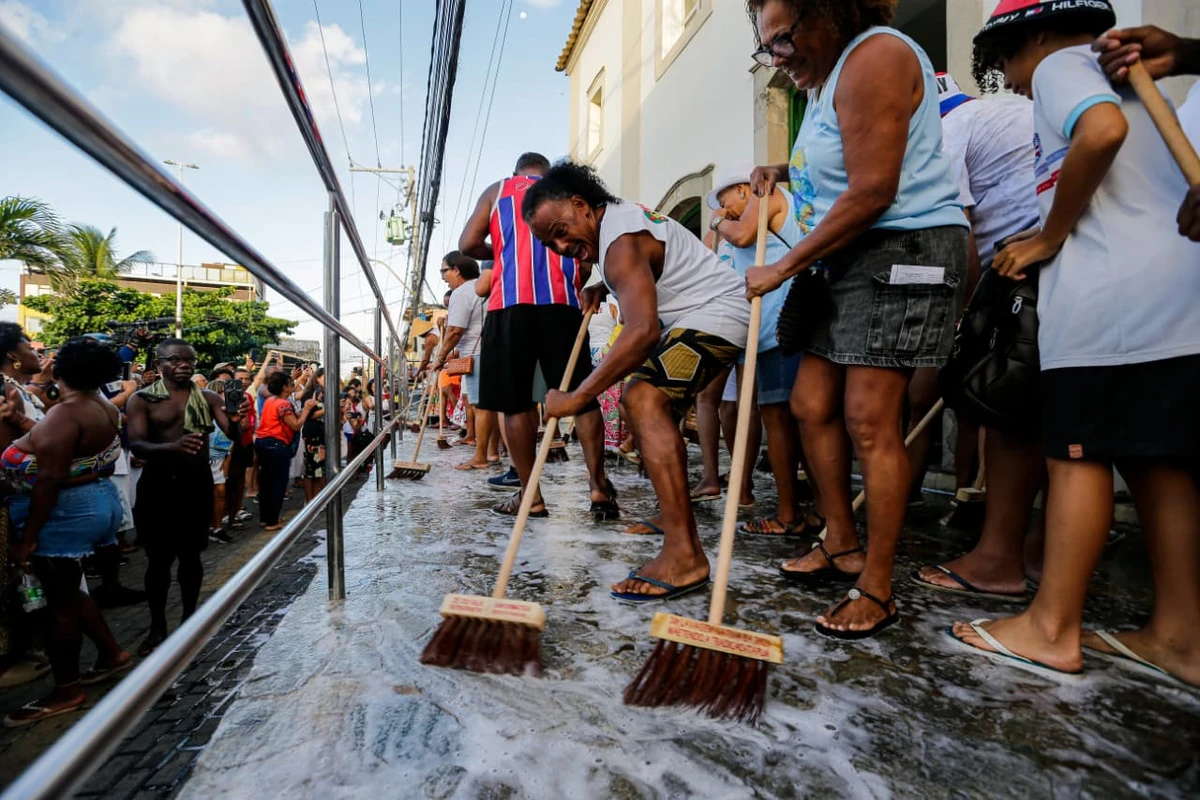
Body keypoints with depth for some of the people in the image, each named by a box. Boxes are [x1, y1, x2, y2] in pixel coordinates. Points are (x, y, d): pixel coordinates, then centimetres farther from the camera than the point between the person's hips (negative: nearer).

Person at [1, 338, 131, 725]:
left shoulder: (66, 413, -20)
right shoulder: (105, 408, 7)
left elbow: (49, 479, -22)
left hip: (66, 510, -9)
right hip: (97, 500, 9)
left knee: (60, 598, 3)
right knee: (66, 589, 22)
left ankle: (66, 690, 17)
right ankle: (112, 653, 30)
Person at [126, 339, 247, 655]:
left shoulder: (209, 398, 3)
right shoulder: (141, 400, -3)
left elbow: (233, 436, -7)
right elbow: (136, 445, -14)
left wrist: (235, 422, -32)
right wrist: (173, 446, -35)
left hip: (197, 483, 1)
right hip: (158, 484, -1)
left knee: (190, 555, 10)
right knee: (158, 558, 6)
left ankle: (189, 620, 23)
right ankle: (157, 627, 19)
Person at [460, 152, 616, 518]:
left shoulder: (496, 191, 18)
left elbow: (468, 244, 8)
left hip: (510, 303, -1)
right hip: (561, 302, 1)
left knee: (516, 402, 3)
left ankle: (530, 496, 4)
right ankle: (599, 488, -1)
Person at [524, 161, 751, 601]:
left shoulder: (622, 242, -22)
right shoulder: (621, 215, 10)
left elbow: (642, 331, -36)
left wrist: (577, 397, -34)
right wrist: (602, 289, 12)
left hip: (717, 314, -12)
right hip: (697, 316, 12)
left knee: (642, 397, -27)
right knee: (659, 413, 18)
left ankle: (684, 555, -31)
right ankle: (681, 533, 28)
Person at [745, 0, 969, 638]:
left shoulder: (874, 57, -10)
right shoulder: (825, 77, 22)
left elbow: (872, 191, -20)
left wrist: (784, 267, -14)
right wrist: (786, 173, 18)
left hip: (902, 251, -10)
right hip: (844, 258, 10)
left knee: (870, 422, -12)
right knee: (812, 406, 6)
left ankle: (877, 590, 0)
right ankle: (842, 546, 20)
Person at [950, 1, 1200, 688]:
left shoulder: (1060, 65, 3)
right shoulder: (1121, 76, 30)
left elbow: (1101, 128, -20)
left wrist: (1051, 237, -8)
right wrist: (1049, 242, 18)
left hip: (1113, 288, -9)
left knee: (1077, 453, -6)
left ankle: (1053, 629, 1)